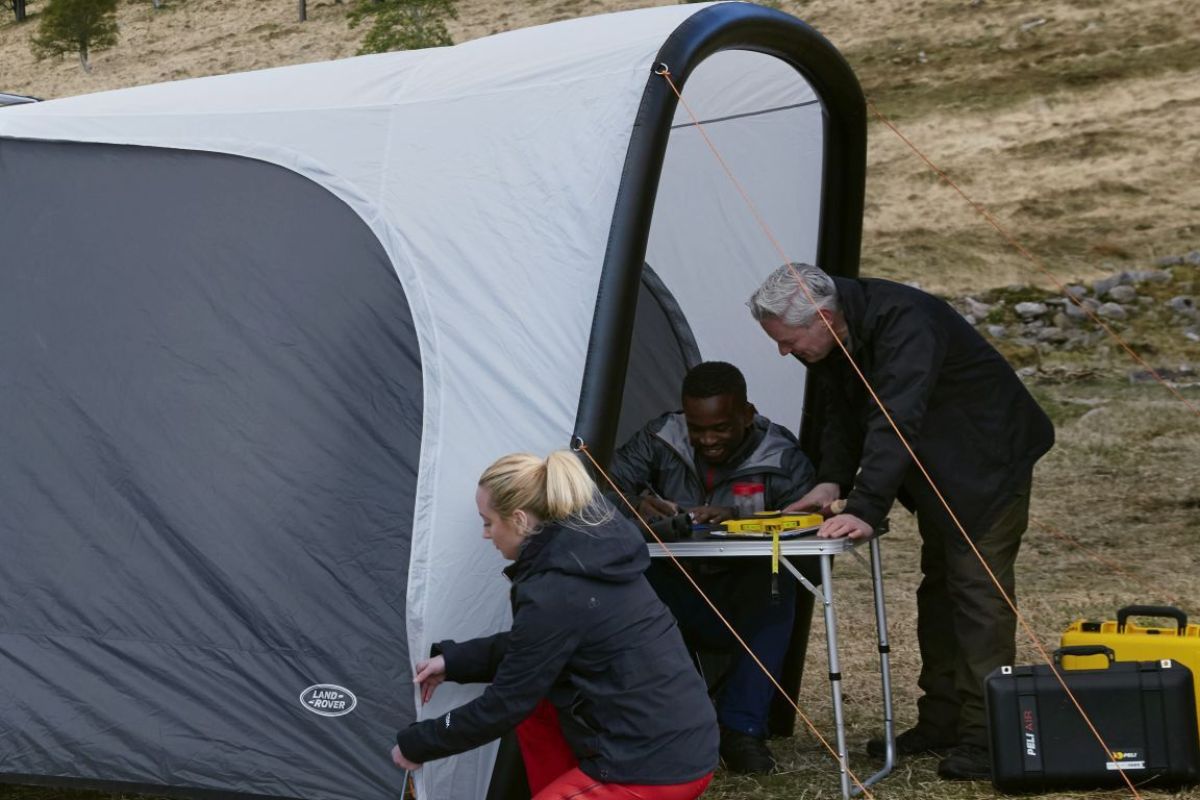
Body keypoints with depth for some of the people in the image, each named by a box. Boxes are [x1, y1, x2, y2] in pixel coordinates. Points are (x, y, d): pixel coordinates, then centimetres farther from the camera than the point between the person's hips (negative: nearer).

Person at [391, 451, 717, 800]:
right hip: (682, 745, 9)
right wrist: (452, 661, 19)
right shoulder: (590, 548, 8)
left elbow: (506, 705, -10)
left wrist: (416, 744, 2)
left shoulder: (555, 595, -18)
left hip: (656, 771, -9)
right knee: (536, 709, 18)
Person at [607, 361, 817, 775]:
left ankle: (742, 730, -23)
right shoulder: (659, 440, -5)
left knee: (777, 588, -35)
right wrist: (636, 505, -38)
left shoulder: (782, 459, -11)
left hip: (745, 612, -1)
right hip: (669, 605, 1)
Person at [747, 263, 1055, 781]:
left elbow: (896, 422, -41)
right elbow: (842, 414, 7)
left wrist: (865, 512, -46)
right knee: (938, 587, 13)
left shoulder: (903, 324, -34)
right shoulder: (830, 343, -6)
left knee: (977, 587, -13)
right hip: (939, 464, 9)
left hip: (989, 458, -9)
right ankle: (941, 722, 21)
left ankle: (984, 737, -12)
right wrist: (832, 481, -8)